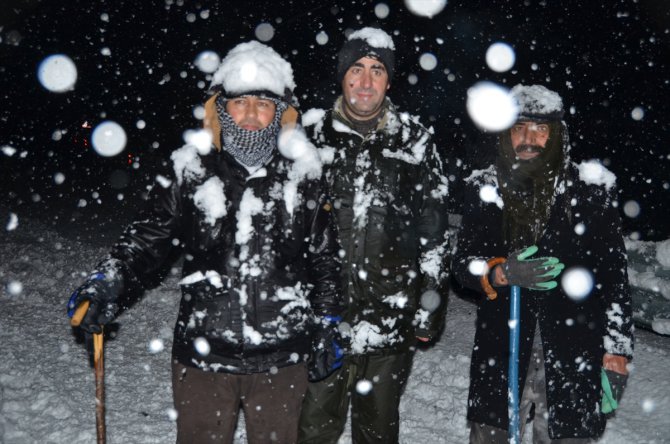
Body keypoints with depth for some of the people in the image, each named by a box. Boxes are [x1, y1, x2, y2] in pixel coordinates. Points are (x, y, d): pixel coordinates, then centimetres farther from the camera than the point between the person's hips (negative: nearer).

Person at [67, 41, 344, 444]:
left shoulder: (302, 177, -1)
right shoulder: (190, 172, -3)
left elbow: (326, 258, 7)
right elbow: (149, 238, 2)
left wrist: (328, 327, 7)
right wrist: (110, 281, -14)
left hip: (281, 361, 1)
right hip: (202, 355, 0)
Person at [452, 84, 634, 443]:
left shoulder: (591, 188, -2)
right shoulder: (485, 187, 2)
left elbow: (614, 275, 2)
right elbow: (461, 264, 3)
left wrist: (617, 351, -1)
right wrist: (501, 274, -17)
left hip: (573, 356, -1)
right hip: (500, 352, 2)